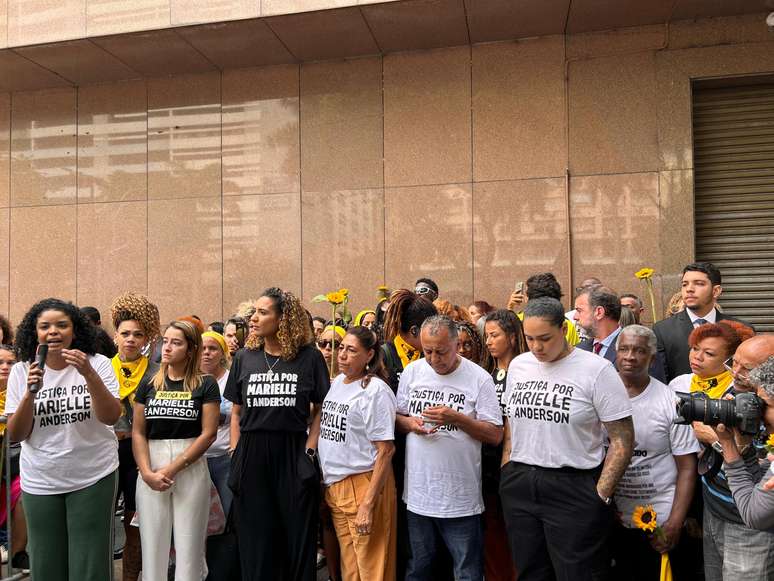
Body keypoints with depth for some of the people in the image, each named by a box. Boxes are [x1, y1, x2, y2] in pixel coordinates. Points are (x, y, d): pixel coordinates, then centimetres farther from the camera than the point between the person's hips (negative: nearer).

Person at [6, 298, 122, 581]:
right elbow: (15, 435, -2)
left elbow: (111, 417, -15)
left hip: (93, 478, -2)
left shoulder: (98, 364, -6)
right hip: (40, 483, 2)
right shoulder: (21, 371, -1)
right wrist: (30, 392, -18)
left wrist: (89, 374, -27)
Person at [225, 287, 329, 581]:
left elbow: (320, 410, 2)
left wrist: (310, 449, -7)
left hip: (293, 455, -2)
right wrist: (236, 456, 4)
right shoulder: (244, 358, 7)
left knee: (298, 539, 7)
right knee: (255, 539, 11)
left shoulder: (310, 357, -2)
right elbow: (236, 413, 11)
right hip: (251, 457, 3)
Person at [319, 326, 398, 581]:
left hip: (364, 485, -6)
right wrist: (325, 482, 11)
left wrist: (368, 504, -19)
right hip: (333, 485, 6)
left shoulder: (376, 391, -12)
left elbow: (385, 451, -15)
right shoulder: (336, 383, 9)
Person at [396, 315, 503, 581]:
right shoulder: (412, 371, 2)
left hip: (461, 498, -3)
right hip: (418, 492, 3)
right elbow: (397, 417, 11)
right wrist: (410, 424, -10)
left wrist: (456, 418, -20)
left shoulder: (478, 378, -8)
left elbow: (495, 435, -8)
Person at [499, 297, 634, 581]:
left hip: (574, 489, -5)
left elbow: (622, 440, -8)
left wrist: (600, 495, -11)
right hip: (518, 487, 5)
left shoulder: (596, 369, -10)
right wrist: (506, 476, 9)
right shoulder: (518, 365, 6)